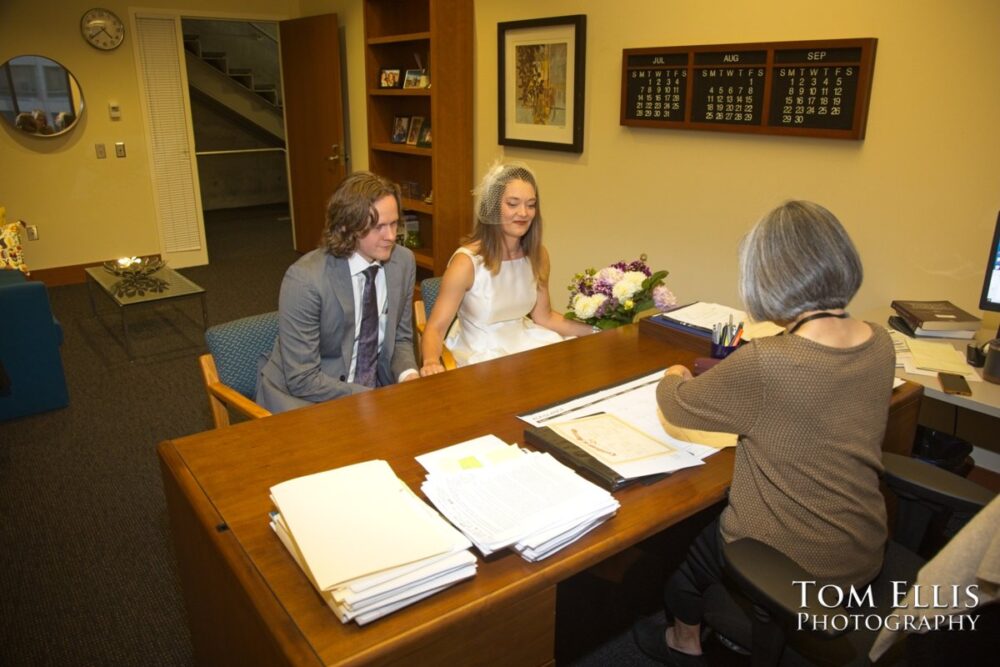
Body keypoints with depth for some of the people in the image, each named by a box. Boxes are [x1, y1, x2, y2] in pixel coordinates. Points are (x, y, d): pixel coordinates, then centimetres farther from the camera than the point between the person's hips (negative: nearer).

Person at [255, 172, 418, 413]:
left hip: (374, 388, 5)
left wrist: (408, 375, -13)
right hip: (306, 396, -5)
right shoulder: (305, 279, -22)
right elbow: (303, 379, -20)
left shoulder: (404, 262, -6)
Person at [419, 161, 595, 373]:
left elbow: (544, 316, 9)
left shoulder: (538, 254, -3)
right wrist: (431, 361, -40)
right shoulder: (467, 262, -21)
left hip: (524, 343, 6)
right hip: (479, 355, -5)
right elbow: (435, 328, -18)